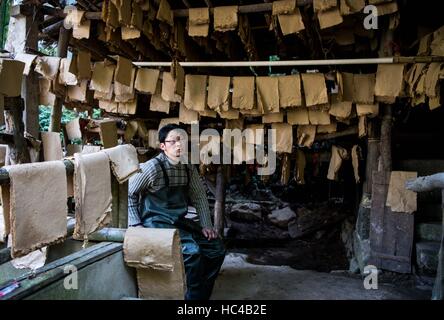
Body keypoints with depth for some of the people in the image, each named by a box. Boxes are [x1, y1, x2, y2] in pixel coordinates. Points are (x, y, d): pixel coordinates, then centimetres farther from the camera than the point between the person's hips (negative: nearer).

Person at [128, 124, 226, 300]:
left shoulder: (189, 168, 4)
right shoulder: (152, 167, -15)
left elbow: (199, 196, 9)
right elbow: (129, 193, -7)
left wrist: (206, 225, 2)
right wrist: (135, 223, -11)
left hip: (179, 221, 7)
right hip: (157, 222, -7)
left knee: (216, 247, 2)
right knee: (192, 250, -28)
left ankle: (202, 293, 19)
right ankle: (195, 295, -3)